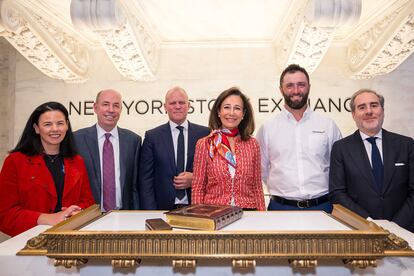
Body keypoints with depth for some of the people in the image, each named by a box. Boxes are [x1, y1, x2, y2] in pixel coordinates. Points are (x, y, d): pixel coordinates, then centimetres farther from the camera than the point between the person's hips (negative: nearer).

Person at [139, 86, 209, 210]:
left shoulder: (205, 133, 0)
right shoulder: (152, 136, 1)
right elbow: (146, 178, -1)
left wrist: (195, 178, -12)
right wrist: (151, 213, -8)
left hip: (197, 208, 1)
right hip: (164, 208, 0)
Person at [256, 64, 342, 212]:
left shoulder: (328, 125, 3)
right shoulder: (267, 128, 1)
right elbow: (262, 169, 5)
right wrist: (283, 193, 2)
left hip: (321, 206, 1)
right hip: (280, 207, 0)